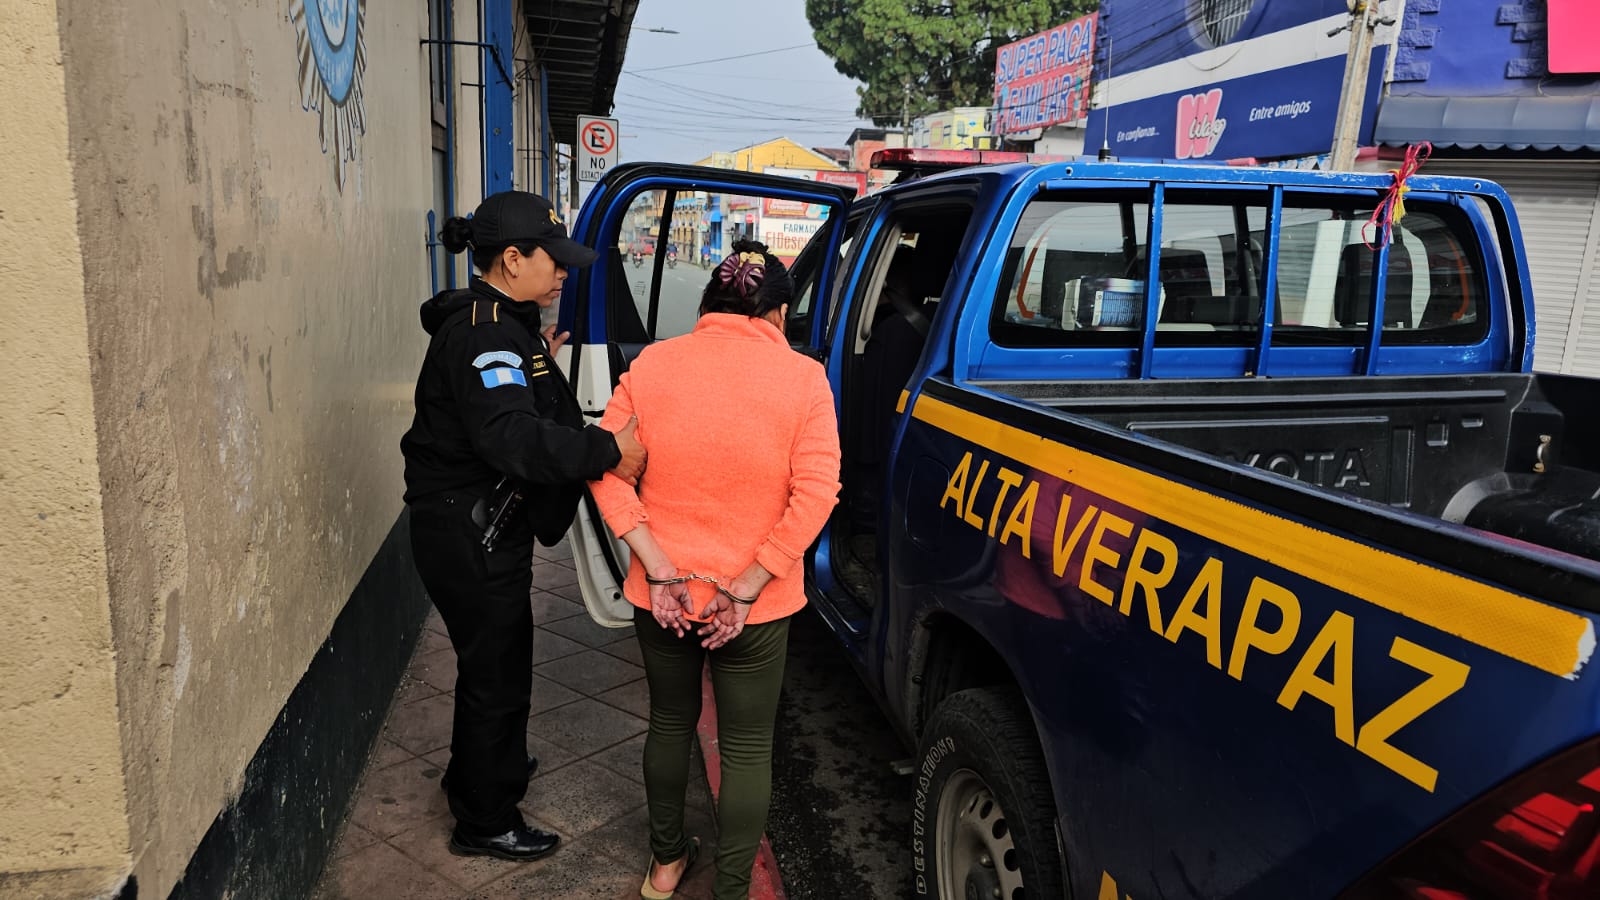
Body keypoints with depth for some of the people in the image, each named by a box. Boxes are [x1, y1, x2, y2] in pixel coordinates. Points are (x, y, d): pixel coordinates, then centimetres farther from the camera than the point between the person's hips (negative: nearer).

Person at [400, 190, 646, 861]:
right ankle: (484, 824, 24)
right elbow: (512, 437, -39)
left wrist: (539, 366, 13)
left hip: (481, 526, 11)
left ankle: (476, 773, 50)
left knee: (492, 658, 27)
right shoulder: (484, 334, -24)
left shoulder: (500, 325, 11)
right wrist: (607, 449, -39)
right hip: (470, 534, -11)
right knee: (497, 671, 5)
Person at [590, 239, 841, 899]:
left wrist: (658, 570, -11)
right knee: (746, 746, 13)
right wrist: (746, 591, -16)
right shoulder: (802, 377, -9)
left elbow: (607, 468, -7)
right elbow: (816, 493, -17)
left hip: (660, 595, 3)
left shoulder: (651, 364, -3)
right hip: (755, 605, -3)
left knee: (670, 721, 24)